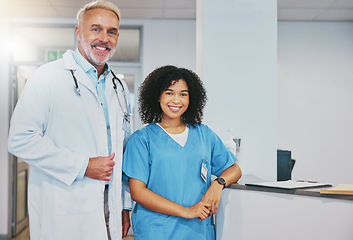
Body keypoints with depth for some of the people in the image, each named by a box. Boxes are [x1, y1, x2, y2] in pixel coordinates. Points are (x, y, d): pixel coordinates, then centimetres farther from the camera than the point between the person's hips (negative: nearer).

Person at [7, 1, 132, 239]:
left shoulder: (119, 88, 13)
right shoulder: (47, 77, -6)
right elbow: (21, 140, -15)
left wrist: (125, 204, 13)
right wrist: (83, 166, -16)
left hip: (109, 206, 6)